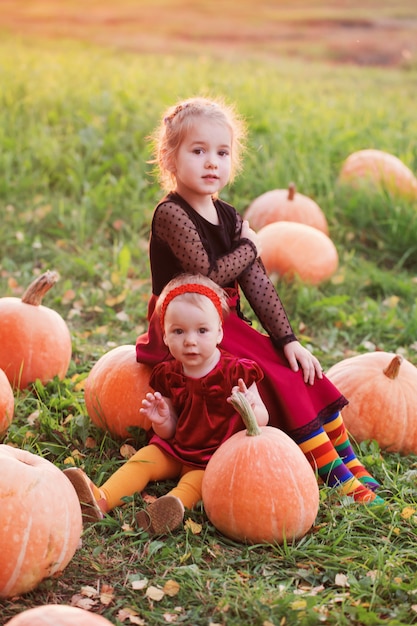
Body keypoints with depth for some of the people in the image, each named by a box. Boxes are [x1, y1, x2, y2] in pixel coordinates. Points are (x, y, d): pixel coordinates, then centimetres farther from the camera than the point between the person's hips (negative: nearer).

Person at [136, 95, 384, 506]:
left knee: (299, 368, -4)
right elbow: (208, 275, -22)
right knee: (275, 374, -18)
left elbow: (257, 284, 4)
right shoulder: (171, 214, -14)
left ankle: (349, 461, 3)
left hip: (226, 325, 7)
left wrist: (287, 339, -5)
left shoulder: (229, 218, 9)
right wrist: (250, 247, -6)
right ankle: (333, 473, -12)